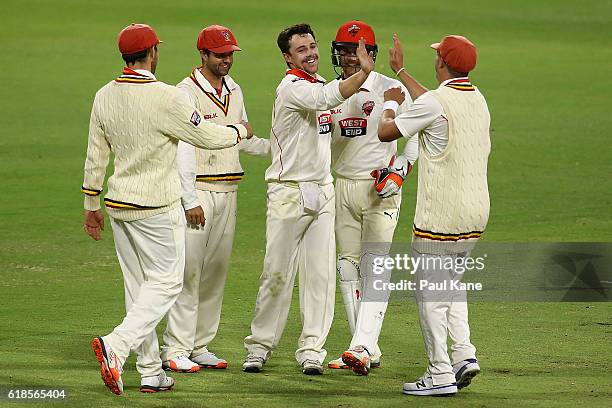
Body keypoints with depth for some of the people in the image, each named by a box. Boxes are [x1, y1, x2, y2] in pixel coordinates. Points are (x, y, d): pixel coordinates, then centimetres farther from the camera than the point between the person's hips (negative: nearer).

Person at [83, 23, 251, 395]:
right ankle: (116, 345, -19)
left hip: (118, 206, 7)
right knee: (166, 282, 0)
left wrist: (92, 204, 19)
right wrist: (240, 131, 11)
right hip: (157, 209, -7)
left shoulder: (105, 96, 2)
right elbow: (207, 136, -9)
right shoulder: (165, 97, -18)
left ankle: (151, 373, 13)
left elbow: (96, 155, 9)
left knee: (138, 286, 12)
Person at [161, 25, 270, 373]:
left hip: (228, 191, 8)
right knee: (190, 270, -9)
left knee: (217, 271, 8)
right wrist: (191, 200, -21)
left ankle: (201, 345, 15)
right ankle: (176, 349, -6)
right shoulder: (188, 91, -10)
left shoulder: (234, 90, 14)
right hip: (199, 190, -8)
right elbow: (183, 148, -15)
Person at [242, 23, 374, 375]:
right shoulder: (292, 88, -15)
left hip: (322, 191, 7)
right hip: (289, 192, -7)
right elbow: (330, 97, -34)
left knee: (321, 273, 2)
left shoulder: (319, 84, 13)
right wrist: (364, 73, -47)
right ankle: (260, 346, 8)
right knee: (278, 273, -3)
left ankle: (312, 350, 5)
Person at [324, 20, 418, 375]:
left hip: (381, 188, -6)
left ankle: (363, 347, -22)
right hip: (342, 187, 6)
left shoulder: (390, 89, -5)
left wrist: (400, 169, -17)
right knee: (349, 266, 5)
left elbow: (413, 136, -4)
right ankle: (369, 351, 10)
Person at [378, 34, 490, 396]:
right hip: (477, 213, 8)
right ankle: (464, 353, 8)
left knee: (431, 290, -1)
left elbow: (385, 132, -4)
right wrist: (400, 71, 38)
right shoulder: (478, 99, 10)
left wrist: (391, 103, 16)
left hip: (441, 216, -8)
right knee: (451, 281, 22)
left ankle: (441, 375, -1)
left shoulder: (433, 102, -15)